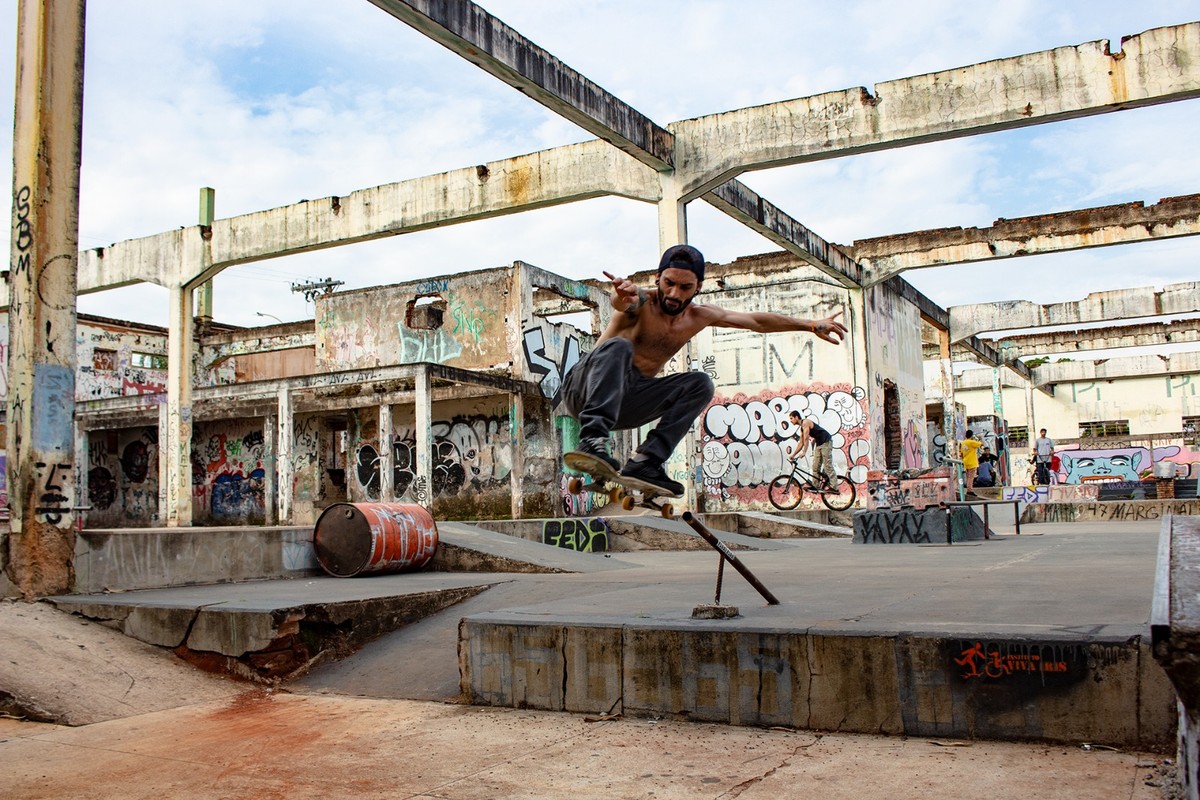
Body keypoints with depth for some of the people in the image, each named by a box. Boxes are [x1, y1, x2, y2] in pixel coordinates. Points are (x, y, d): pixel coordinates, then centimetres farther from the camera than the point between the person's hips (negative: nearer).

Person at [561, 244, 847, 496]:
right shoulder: (641, 303, -14)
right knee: (617, 346, -35)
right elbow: (622, 302, -40)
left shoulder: (700, 316, 5)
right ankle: (592, 440, -50)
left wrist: (811, 325, 16)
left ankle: (644, 462, -23)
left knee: (700, 384, -11)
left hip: (625, 402, 6)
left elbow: (758, 321, 14)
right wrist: (626, 295, -65)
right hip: (583, 390, -6)